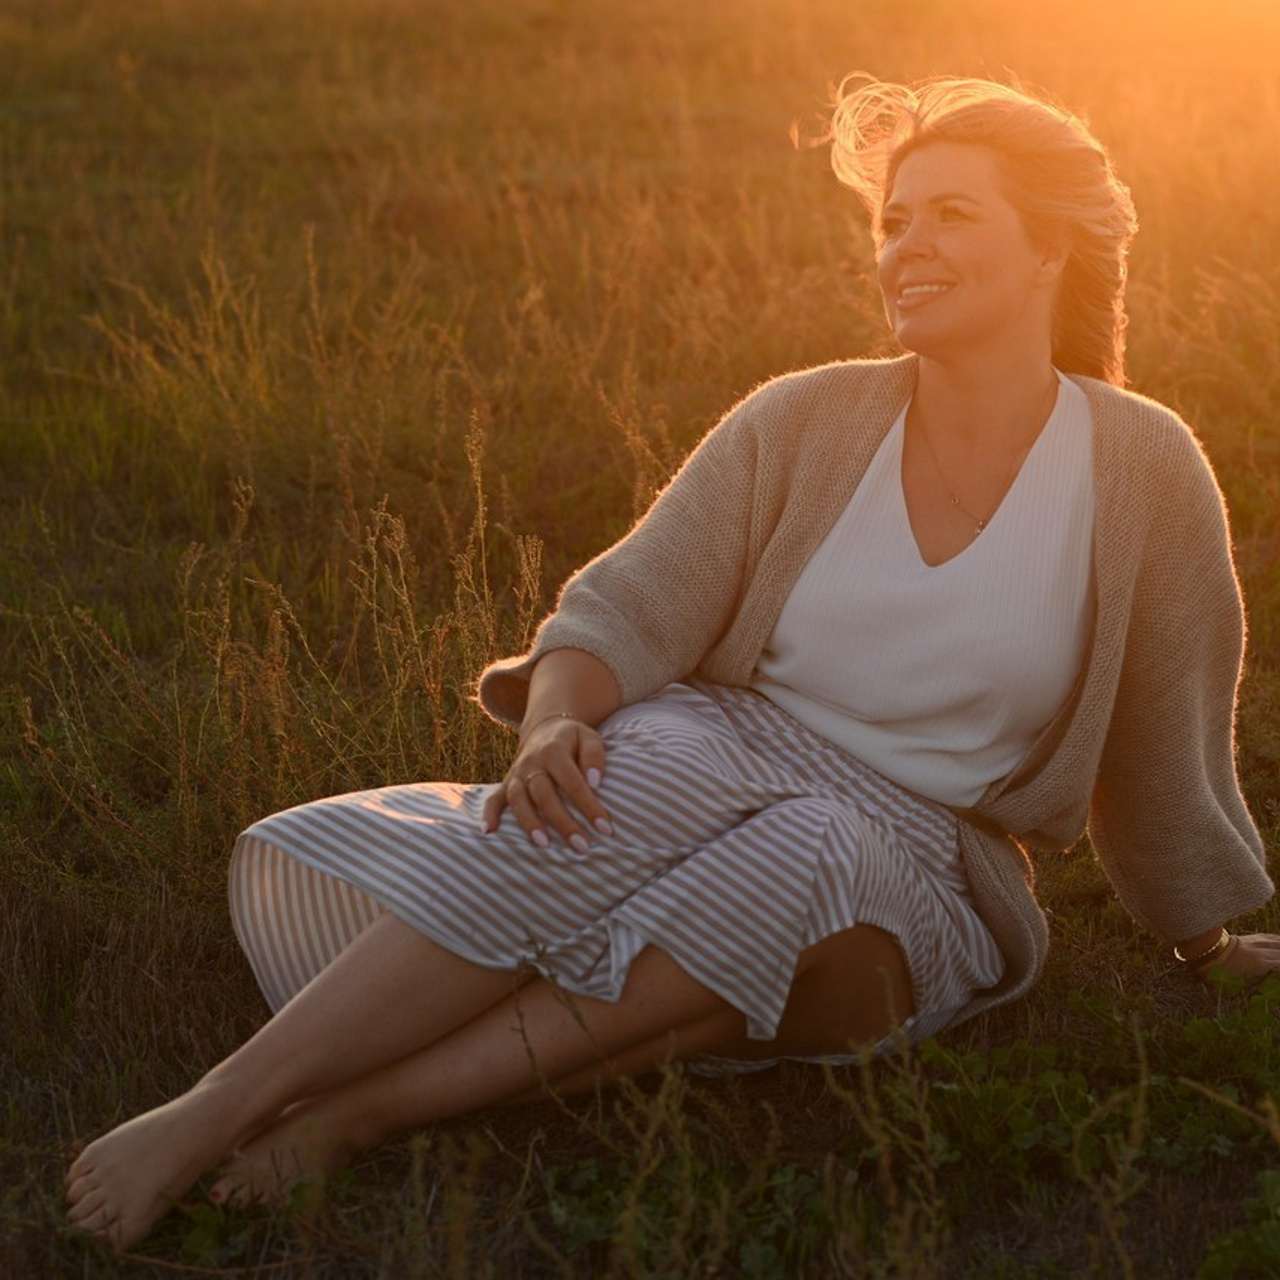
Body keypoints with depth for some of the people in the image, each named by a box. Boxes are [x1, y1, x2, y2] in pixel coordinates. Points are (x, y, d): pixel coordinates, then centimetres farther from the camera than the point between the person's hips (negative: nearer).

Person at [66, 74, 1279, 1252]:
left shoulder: (1142, 468, -6)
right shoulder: (803, 423, -3)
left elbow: (1164, 739, 5)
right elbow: (629, 610, -7)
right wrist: (559, 721, -29)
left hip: (907, 872, -1)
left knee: (804, 860, -38)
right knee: (640, 781, -35)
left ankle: (354, 1111, -40)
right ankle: (209, 1114, -38)